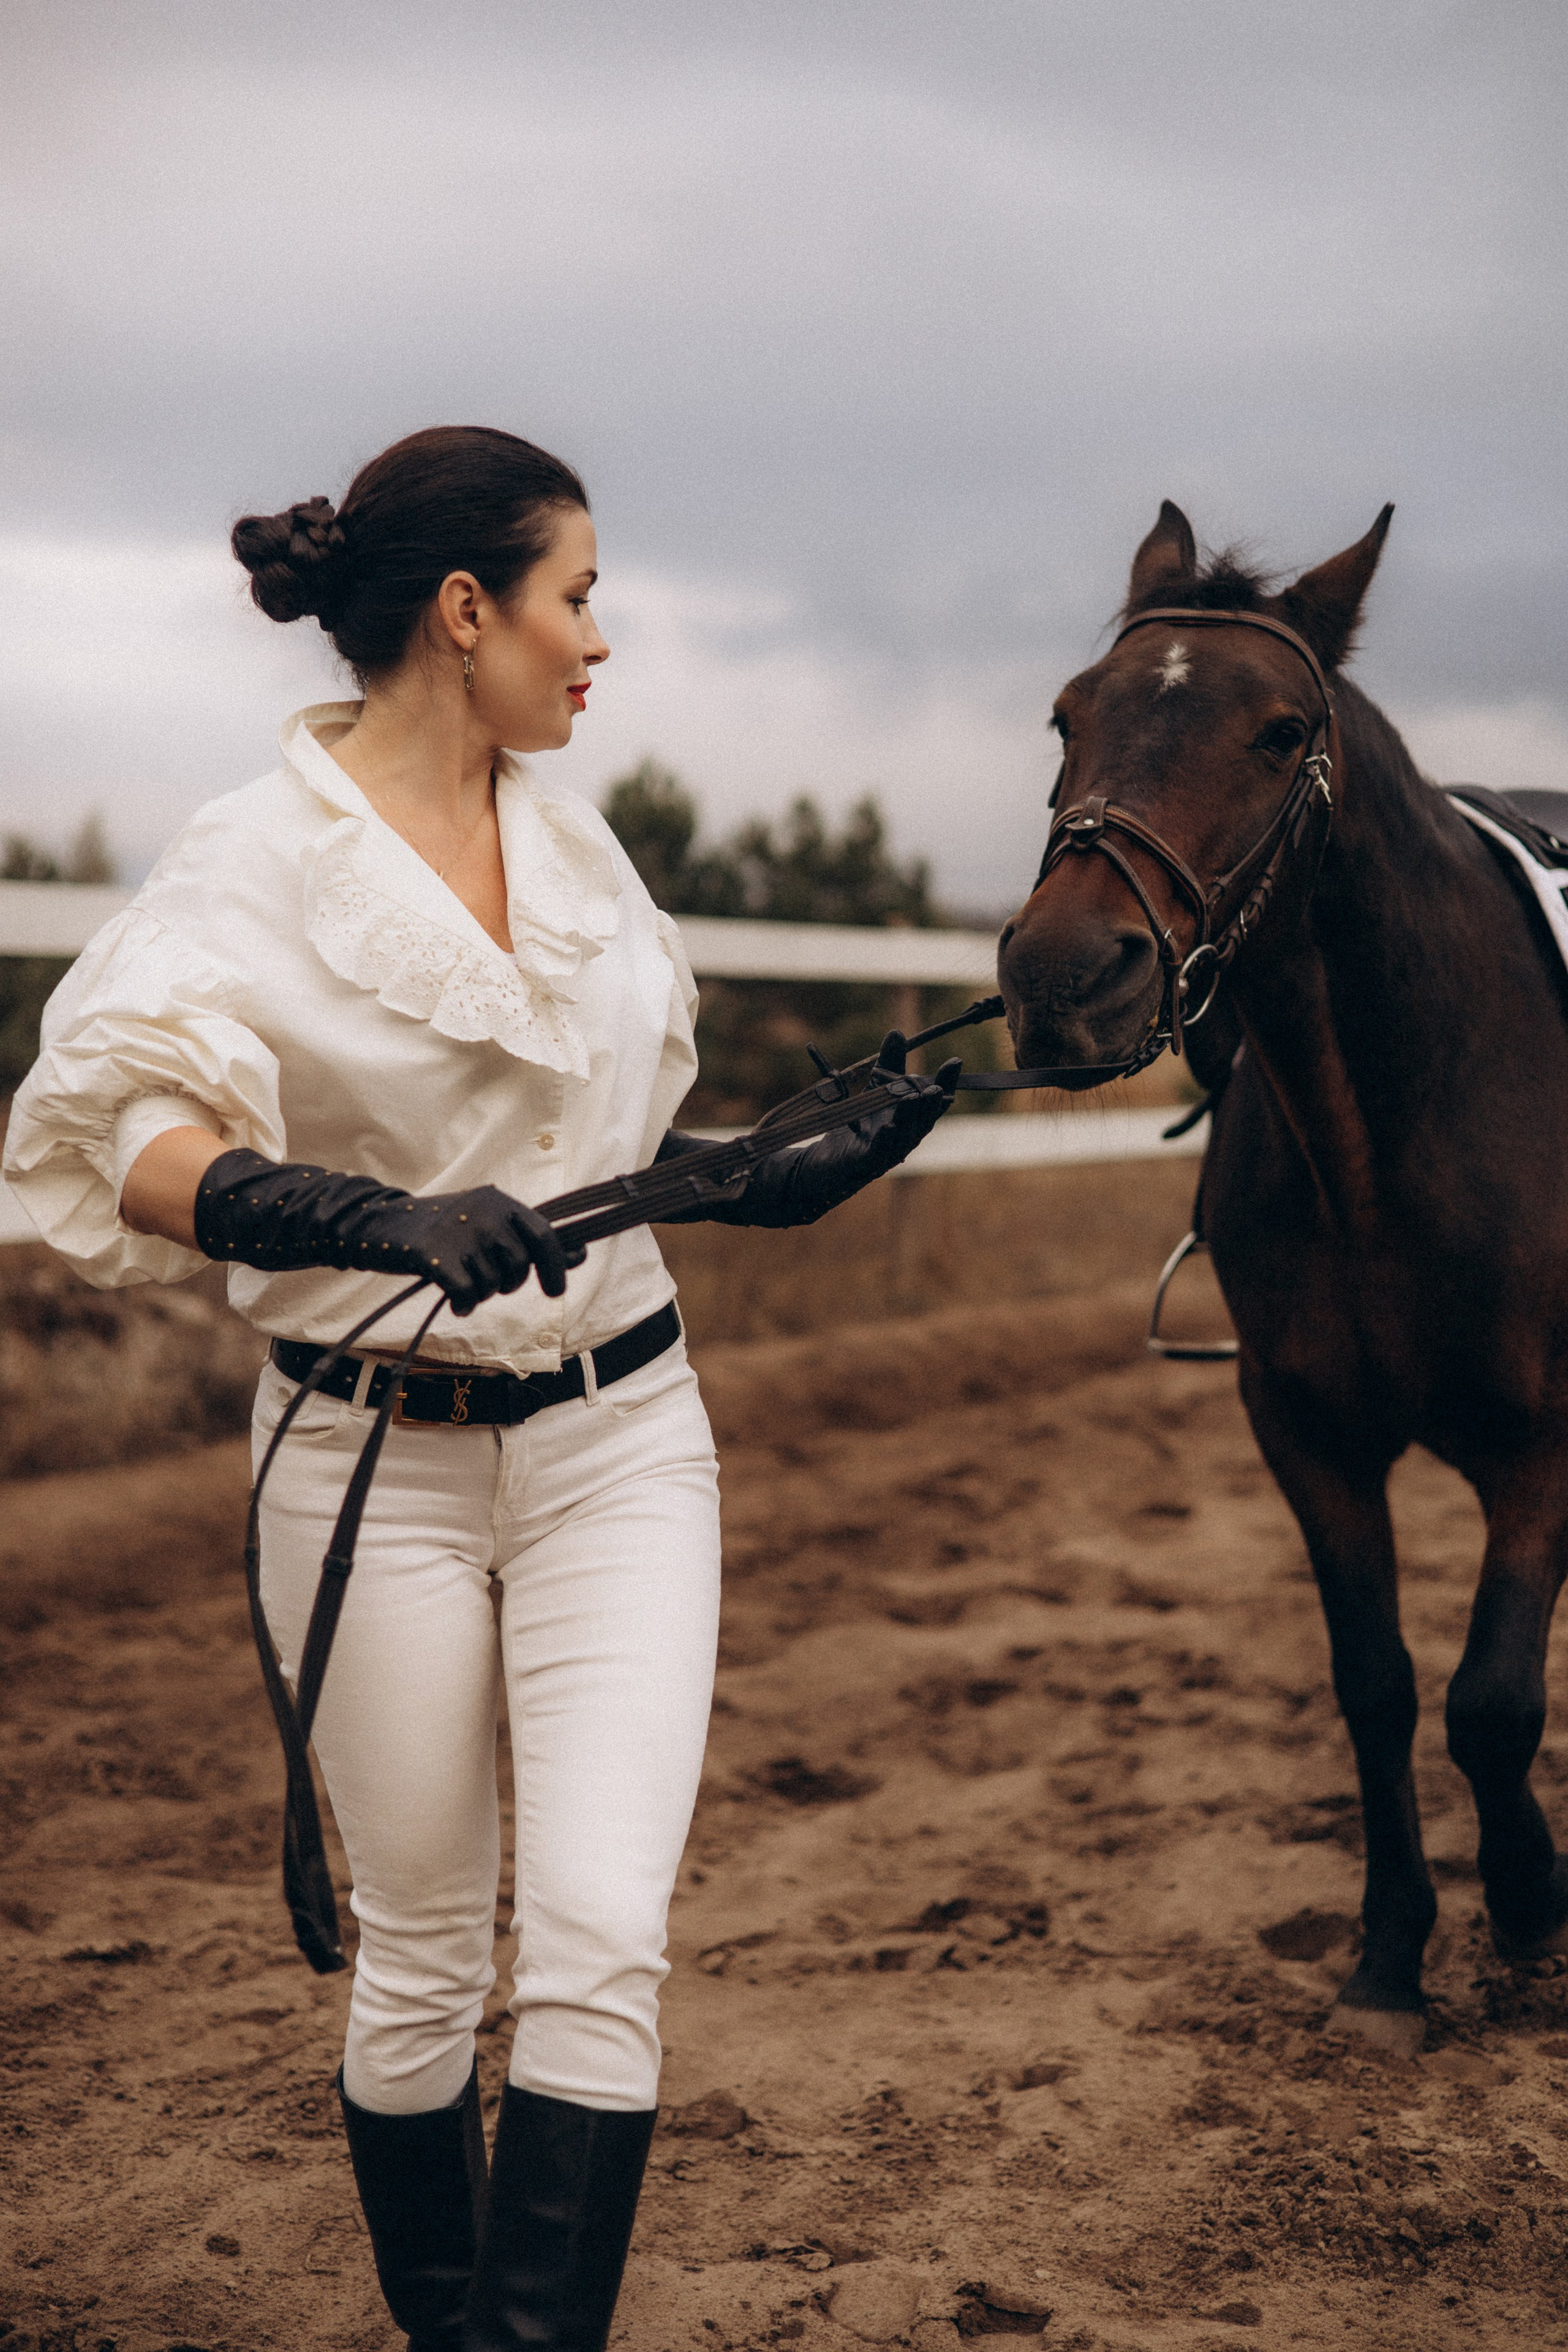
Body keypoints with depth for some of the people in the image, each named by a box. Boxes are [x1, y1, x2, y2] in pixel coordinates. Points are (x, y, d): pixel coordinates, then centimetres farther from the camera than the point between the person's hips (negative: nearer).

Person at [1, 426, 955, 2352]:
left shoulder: (578, 844, 8)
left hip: (617, 1434, 4)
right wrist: (376, 1217, -39)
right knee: (422, 1955, 10)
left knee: (600, 1936, -8)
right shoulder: (261, 859, -10)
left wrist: (817, 1174, 8)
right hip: (378, 1456, -4)